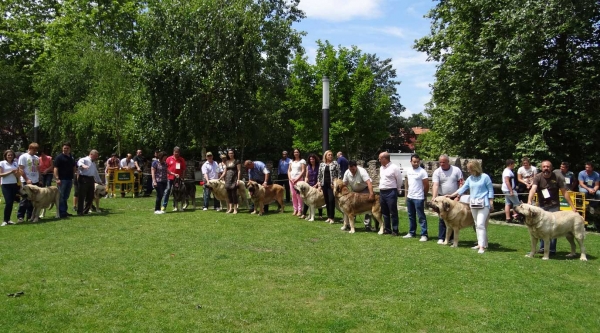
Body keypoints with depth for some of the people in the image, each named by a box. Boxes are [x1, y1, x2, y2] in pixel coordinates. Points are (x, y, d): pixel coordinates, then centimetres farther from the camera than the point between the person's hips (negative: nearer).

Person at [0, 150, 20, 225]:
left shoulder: (15, 164, 10)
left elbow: (18, 176, 10)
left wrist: (15, 172, -11)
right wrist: (10, 172, -17)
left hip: (14, 185, 4)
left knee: (11, 202, 4)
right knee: (8, 202, -13)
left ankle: (8, 219, 13)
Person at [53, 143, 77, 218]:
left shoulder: (71, 158, 16)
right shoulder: (59, 157, -5)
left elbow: (74, 168, 27)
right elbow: (55, 168, -11)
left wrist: (73, 175, 14)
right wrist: (57, 178, -19)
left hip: (69, 179, 7)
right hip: (62, 180, -7)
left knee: (66, 196, 12)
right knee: (62, 196, -5)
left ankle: (65, 211, 18)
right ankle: (61, 212, -3)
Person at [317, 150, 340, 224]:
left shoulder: (335, 163, 1)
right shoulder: (322, 164, 11)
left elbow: (339, 174, -1)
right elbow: (319, 175, 13)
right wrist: (319, 185, 7)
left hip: (332, 185, -3)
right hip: (324, 185, 4)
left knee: (331, 200, -10)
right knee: (327, 201, 6)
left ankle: (331, 217, -5)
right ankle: (328, 217, 15)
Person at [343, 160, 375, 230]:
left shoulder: (362, 171, -31)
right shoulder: (347, 173, -14)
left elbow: (369, 183, -41)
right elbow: (344, 184, -7)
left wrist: (371, 194, -52)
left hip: (364, 190, -5)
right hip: (354, 191, 5)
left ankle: (367, 225, -8)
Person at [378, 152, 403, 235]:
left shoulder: (394, 168, -12)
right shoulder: (381, 168, 12)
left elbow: (399, 180, -6)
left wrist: (397, 190, 3)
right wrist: (381, 188, 16)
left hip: (391, 192, -8)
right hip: (382, 192, 8)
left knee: (393, 212, -1)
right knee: (385, 212, 13)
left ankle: (395, 230, 5)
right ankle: (387, 229, 22)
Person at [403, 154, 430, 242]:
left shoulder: (422, 172, -13)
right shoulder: (408, 170, 8)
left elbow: (426, 185, -10)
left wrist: (424, 196, -2)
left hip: (418, 198, -7)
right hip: (409, 197, 7)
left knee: (421, 217, -3)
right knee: (411, 216, 16)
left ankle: (424, 235, 1)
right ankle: (411, 233, 27)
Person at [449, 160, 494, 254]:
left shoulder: (485, 177, -5)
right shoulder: (470, 179, 10)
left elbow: (490, 190, -2)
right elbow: (462, 189, 11)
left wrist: (491, 204, -5)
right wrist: (451, 195, 6)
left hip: (483, 204, -6)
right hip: (473, 204, 6)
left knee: (480, 224, -14)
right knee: (477, 225, 9)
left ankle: (482, 246, -13)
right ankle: (482, 243, 18)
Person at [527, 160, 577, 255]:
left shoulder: (557, 178, -6)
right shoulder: (538, 177, -8)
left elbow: (564, 192, -3)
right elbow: (533, 189, -24)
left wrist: (573, 206, -5)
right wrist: (529, 201, -41)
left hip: (554, 206, -1)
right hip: (541, 206, 1)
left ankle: (552, 249, 5)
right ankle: (542, 247, 19)